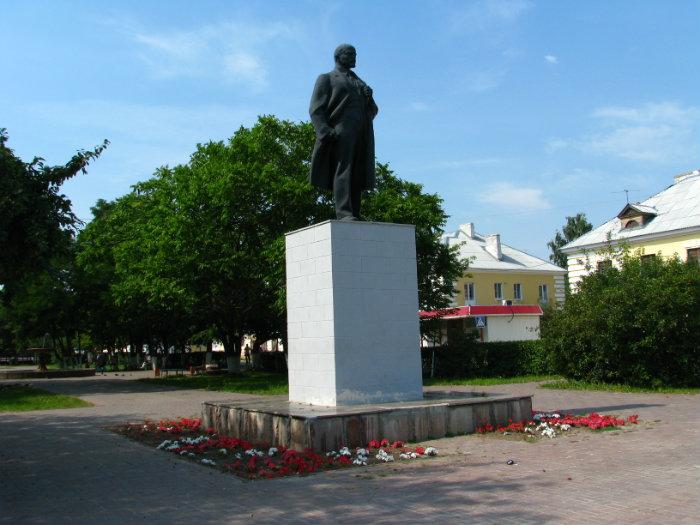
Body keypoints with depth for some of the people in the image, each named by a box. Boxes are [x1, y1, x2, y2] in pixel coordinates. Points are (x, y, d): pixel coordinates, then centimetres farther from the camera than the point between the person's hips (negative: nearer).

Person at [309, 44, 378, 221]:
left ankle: (355, 216, -8)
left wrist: (369, 98, 4)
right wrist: (326, 131, -16)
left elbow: (373, 111, 28)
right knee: (342, 170, -18)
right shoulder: (326, 79, 14)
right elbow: (316, 108, 1)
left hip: (362, 135, 6)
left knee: (357, 177, -3)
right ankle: (344, 213, -28)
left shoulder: (359, 82, 32)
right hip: (340, 132, -5)